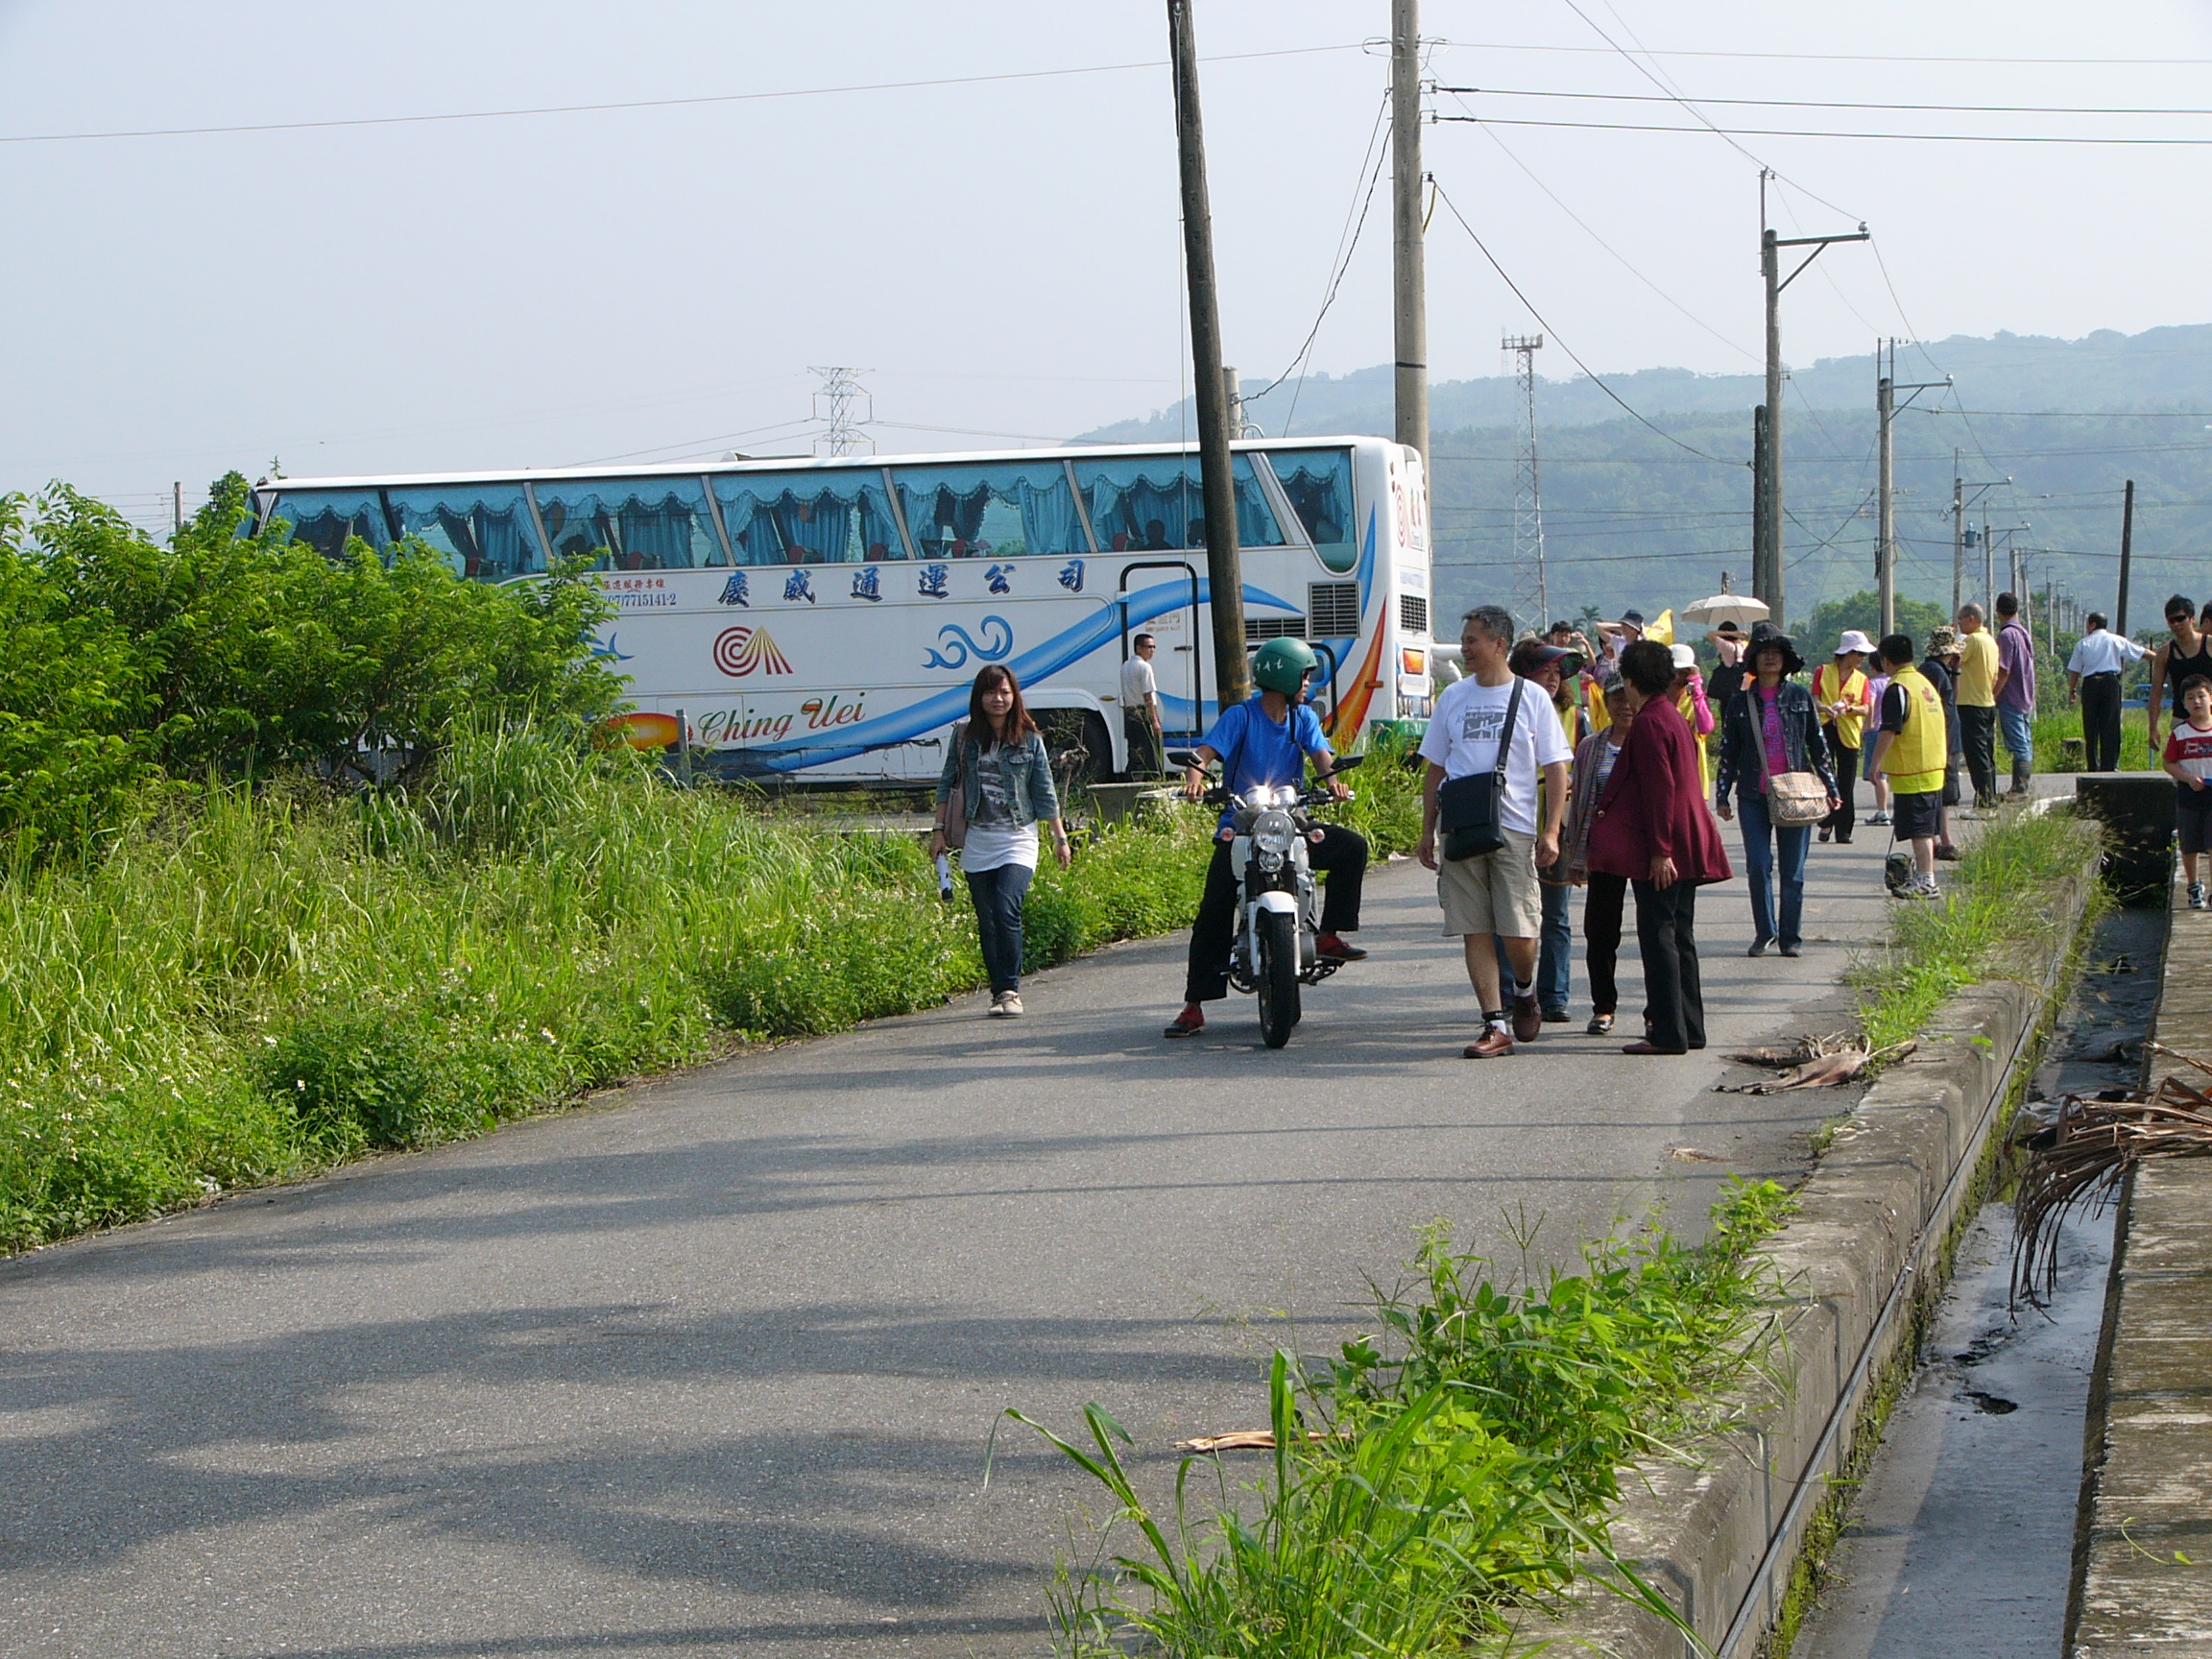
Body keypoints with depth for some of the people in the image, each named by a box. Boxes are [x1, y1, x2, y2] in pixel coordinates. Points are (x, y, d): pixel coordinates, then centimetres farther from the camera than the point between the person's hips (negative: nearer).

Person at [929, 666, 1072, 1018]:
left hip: (1017, 839, -2)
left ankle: (1011, 989, -12)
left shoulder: (1029, 739, 1)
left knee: (1006, 912, -19)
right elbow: (947, 784, 11)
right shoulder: (964, 736, 4)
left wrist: (1060, 836, 7)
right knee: (987, 922, 4)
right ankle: (999, 992, 11)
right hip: (977, 841, 3)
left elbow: (1044, 792, 5)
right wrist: (939, 831, 7)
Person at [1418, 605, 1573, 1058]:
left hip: (1515, 831, -3)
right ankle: (1496, 1025, 3)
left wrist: (1551, 831, -7)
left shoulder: (1532, 698, 2)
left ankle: (1524, 989, 25)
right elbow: (1435, 768, 17)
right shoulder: (1453, 698, 11)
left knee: (1519, 933, -6)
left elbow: (1555, 768, 1)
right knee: (1475, 932, -1)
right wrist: (1427, 830, 11)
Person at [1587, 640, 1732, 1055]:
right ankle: (1689, 1027, 18)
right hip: (1687, 847, 10)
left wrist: (1659, 850, -20)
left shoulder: (1648, 724, -14)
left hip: (1659, 853, -10)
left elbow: (1658, 790, -20)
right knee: (1679, 935, 14)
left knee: (1657, 935, -7)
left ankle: (1669, 1033, -8)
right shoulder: (1675, 717, 15)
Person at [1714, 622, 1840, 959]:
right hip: (1754, 795, 0)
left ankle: (1790, 937, 11)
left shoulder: (1801, 697, 5)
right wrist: (1722, 795, 5)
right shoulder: (1740, 702, 6)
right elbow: (1728, 751, 9)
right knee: (1758, 865, -6)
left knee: (1793, 869, 2)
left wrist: (1830, 788, 6)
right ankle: (1764, 932, 8)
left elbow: (1818, 746, 10)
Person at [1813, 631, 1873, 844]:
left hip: (1849, 733, 2)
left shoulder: (1861, 679, 13)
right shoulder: (1822, 672, 5)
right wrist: (1826, 709, -23)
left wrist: (1849, 708, -17)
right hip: (1826, 729, -2)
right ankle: (1826, 823, 4)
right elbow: (1814, 699, -2)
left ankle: (1843, 831, 3)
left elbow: (1865, 708, 4)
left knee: (1846, 784, 0)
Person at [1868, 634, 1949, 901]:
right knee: (1927, 828, 15)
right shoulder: (1926, 683, 14)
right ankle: (1926, 878, 22)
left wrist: (1875, 763, -15)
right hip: (1934, 769, 9)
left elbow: (1889, 732, -21)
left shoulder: (1897, 689, -14)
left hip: (1910, 772, -9)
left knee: (1919, 830, -7)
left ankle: (1926, 882, -8)